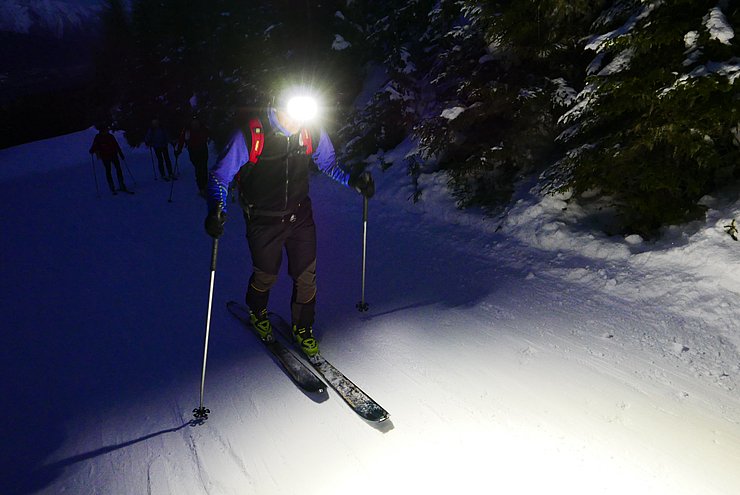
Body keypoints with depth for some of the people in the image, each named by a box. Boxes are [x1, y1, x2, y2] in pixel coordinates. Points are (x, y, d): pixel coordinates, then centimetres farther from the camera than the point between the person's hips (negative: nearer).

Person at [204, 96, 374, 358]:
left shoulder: (312, 132, -12)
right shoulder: (248, 136, -23)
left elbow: (328, 162, 8)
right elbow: (220, 176, -14)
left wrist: (351, 180, -10)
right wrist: (217, 208, -30)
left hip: (300, 216, 3)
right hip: (263, 221, -2)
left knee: (306, 275, 6)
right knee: (266, 275, 15)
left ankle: (303, 328, 32)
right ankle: (257, 312, 51)